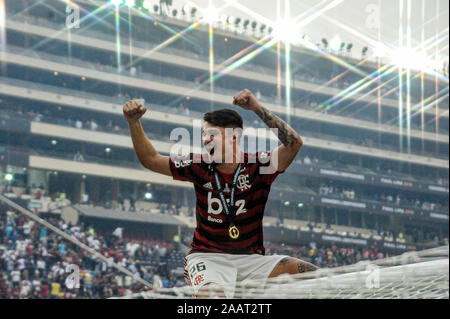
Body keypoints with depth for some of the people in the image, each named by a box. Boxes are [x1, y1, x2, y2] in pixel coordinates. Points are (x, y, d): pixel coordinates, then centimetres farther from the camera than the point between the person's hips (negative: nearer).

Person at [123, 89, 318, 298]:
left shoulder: (257, 166, -5)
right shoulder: (200, 167, 1)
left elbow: (294, 143, -20)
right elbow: (151, 160, 9)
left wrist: (257, 108, -24)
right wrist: (133, 123, -4)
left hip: (251, 259, 1)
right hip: (206, 257, 0)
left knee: (311, 275, -21)